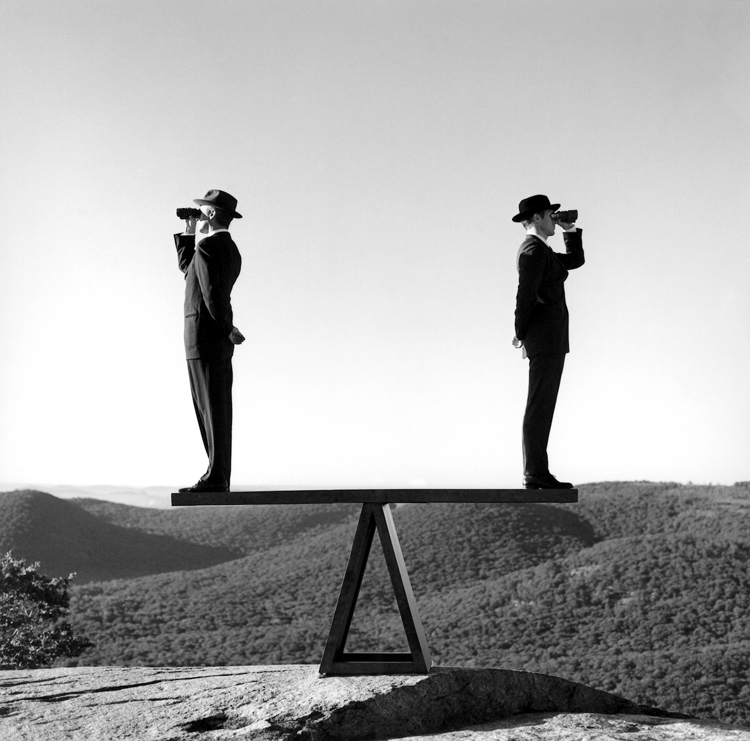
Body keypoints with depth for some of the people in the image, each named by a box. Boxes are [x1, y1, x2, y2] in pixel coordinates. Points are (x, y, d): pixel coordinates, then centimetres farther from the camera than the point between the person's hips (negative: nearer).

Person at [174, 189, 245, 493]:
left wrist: (227, 329, -13)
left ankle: (216, 477, -9)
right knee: (216, 409, 8)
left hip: (204, 336, -10)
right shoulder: (230, 250, 18)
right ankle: (220, 476, 9)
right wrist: (187, 234, 21)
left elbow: (213, 292, -23)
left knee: (212, 408, -9)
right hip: (219, 342, 10)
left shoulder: (208, 246, -13)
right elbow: (187, 269, 30)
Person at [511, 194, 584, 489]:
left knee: (542, 407, 8)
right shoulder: (533, 249, -10)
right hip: (546, 336, -10)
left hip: (549, 339, 10)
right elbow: (525, 294, -17)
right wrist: (520, 333, -10)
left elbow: (575, 260, 31)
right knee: (539, 406, -11)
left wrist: (571, 230, 21)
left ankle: (537, 473, 9)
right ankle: (535, 474, -13)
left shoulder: (540, 251, 22)